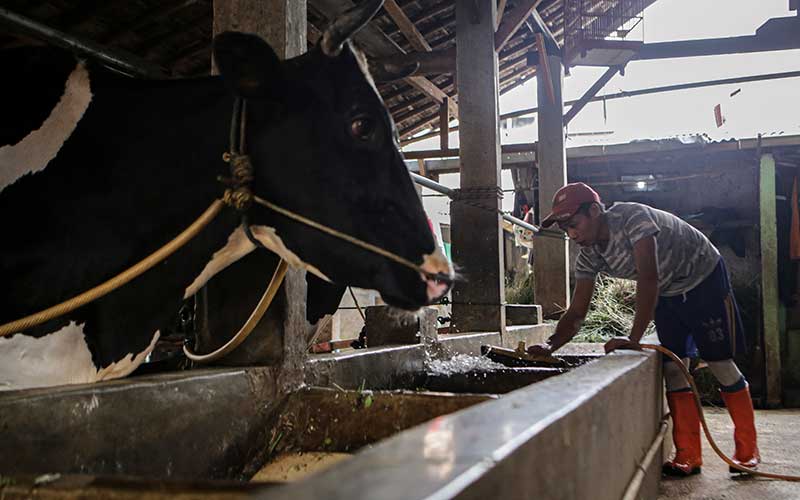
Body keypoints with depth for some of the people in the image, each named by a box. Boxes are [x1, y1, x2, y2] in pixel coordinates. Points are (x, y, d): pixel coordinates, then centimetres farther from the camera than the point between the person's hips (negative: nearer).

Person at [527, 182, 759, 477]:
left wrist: (634, 339, -42)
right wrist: (550, 346, -30)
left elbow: (648, 279, -39)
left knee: (720, 364, -3)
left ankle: (747, 450, 13)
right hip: (667, 293, 6)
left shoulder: (633, 217, -33)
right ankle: (688, 456, 5)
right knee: (672, 369, -2)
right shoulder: (588, 257, -13)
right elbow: (576, 313, -12)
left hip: (705, 278, -6)